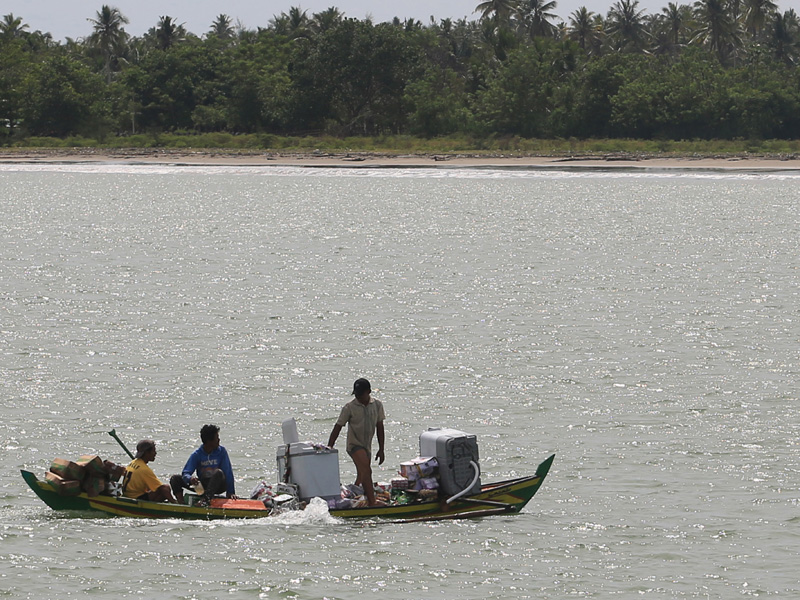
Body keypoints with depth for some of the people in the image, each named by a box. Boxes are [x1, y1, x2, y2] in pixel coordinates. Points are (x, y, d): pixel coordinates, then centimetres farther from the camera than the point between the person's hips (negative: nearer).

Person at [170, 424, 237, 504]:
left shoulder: (221, 451, -4)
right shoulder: (197, 454, -5)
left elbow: (228, 472, -7)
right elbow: (185, 473, -13)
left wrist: (231, 492, -16)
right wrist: (190, 479, -38)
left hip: (218, 485, -2)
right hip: (202, 486, 2)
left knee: (219, 472, -36)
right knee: (175, 479, -14)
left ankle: (206, 499, -49)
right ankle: (181, 503, -36)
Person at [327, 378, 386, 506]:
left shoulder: (377, 405, 4)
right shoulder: (349, 407, -7)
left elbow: (380, 428, 10)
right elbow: (337, 428, -3)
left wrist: (381, 449, 10)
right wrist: (329, 448, -7)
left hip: (367, 446, 6)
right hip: (354, 444, -6)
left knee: (362, 476, 13)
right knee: (366, 471, -24)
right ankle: (372, 503, -33)